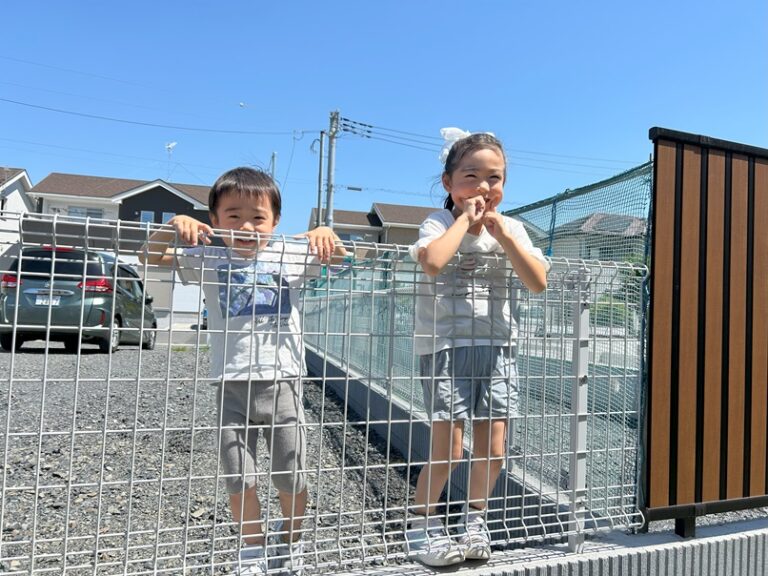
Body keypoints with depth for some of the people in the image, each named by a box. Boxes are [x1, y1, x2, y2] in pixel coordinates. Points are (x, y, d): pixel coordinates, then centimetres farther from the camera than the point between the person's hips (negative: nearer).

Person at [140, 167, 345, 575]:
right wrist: (175, 227, -18)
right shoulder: (210, 260, 3)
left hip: (282, 383, 0)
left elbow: (339, 254, 3)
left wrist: (325, 233, -18)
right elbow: (152, 256, 0)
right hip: (232, 387, 1)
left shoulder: (290, 256, 2)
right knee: (238, 478, 11)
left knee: (291, 475, 12)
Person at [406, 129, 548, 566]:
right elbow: (433, 263, -29)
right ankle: (423, 524, 23)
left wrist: (501, 231, -9)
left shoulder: (511, 229, 8)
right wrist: (464, 219, -16)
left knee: (493, 449, 8)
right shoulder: (438, 223, -5)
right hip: (446, 346, -4)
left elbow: (538, 282, -6)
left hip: (497, 347, 4)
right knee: (448, 450, -2)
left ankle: (475, 519, 33)